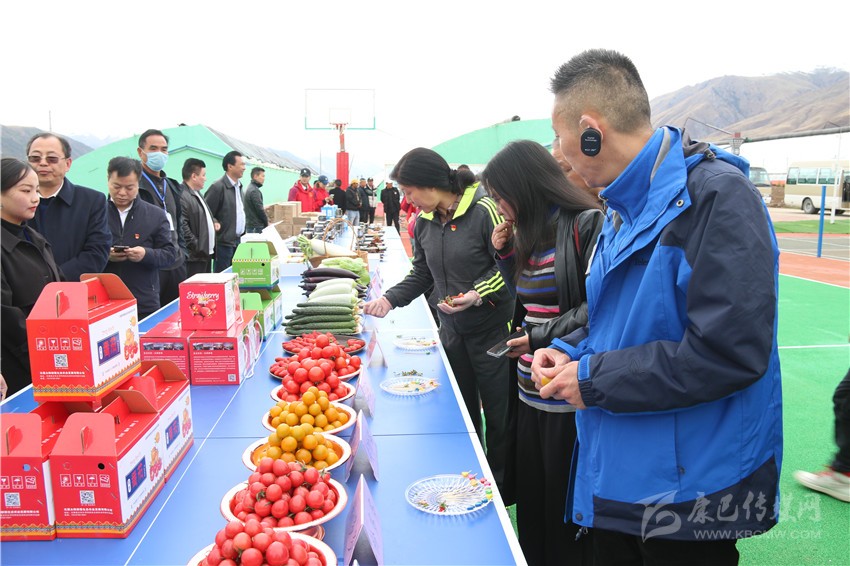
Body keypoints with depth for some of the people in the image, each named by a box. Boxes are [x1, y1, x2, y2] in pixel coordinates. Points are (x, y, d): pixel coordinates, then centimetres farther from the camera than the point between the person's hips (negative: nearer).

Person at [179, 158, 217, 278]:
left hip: (207, 253, 10)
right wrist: (197, 247, -20)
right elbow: (182, 227, -23)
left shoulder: (197, 194, 17)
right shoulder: (182, 197, -18)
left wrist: (213, 222, 11)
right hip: (194, 257, -10)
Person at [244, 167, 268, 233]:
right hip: (256, 226, -10)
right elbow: (259, 209, -17)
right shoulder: (254, 191, -15)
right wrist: (267, 223, -6)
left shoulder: (250, 188, 15)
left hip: (249, 224, 10)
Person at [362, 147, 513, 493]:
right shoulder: (425, 221, 4)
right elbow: (422, 274, 13)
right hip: (451, 329, 6)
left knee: (498, 413, 6)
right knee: (461, 410, 17)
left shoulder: (484, 211, -18)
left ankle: (501, 487, 26)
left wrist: (479, 293, -27)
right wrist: (390, 299, 1)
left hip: (491, 328, -6)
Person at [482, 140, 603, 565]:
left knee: (567, 510, 6)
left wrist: (540, 338, -15)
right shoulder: (530, 235, 13)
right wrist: (504, 253, 8)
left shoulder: (585, 224, -13)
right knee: (531, 502, 17)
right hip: (529, 393, 8)